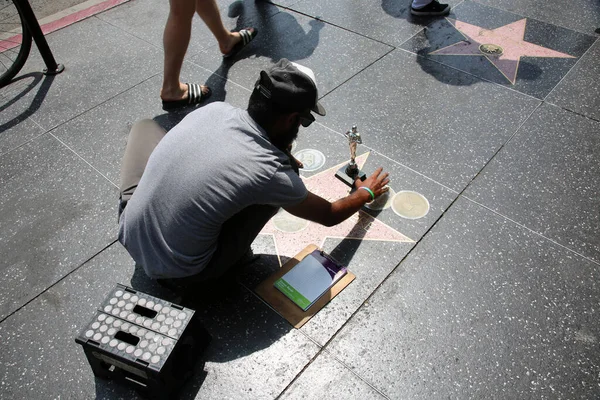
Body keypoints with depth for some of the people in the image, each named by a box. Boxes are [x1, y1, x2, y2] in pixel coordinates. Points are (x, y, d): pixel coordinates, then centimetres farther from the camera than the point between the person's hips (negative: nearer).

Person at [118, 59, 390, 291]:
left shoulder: (214, 109, -8)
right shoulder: (272, 173, -20)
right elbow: (329, 215, 1)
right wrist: (366, 192, 19)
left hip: (128, 235, 5)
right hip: (176, 275, -4)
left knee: (146, 125, 23)